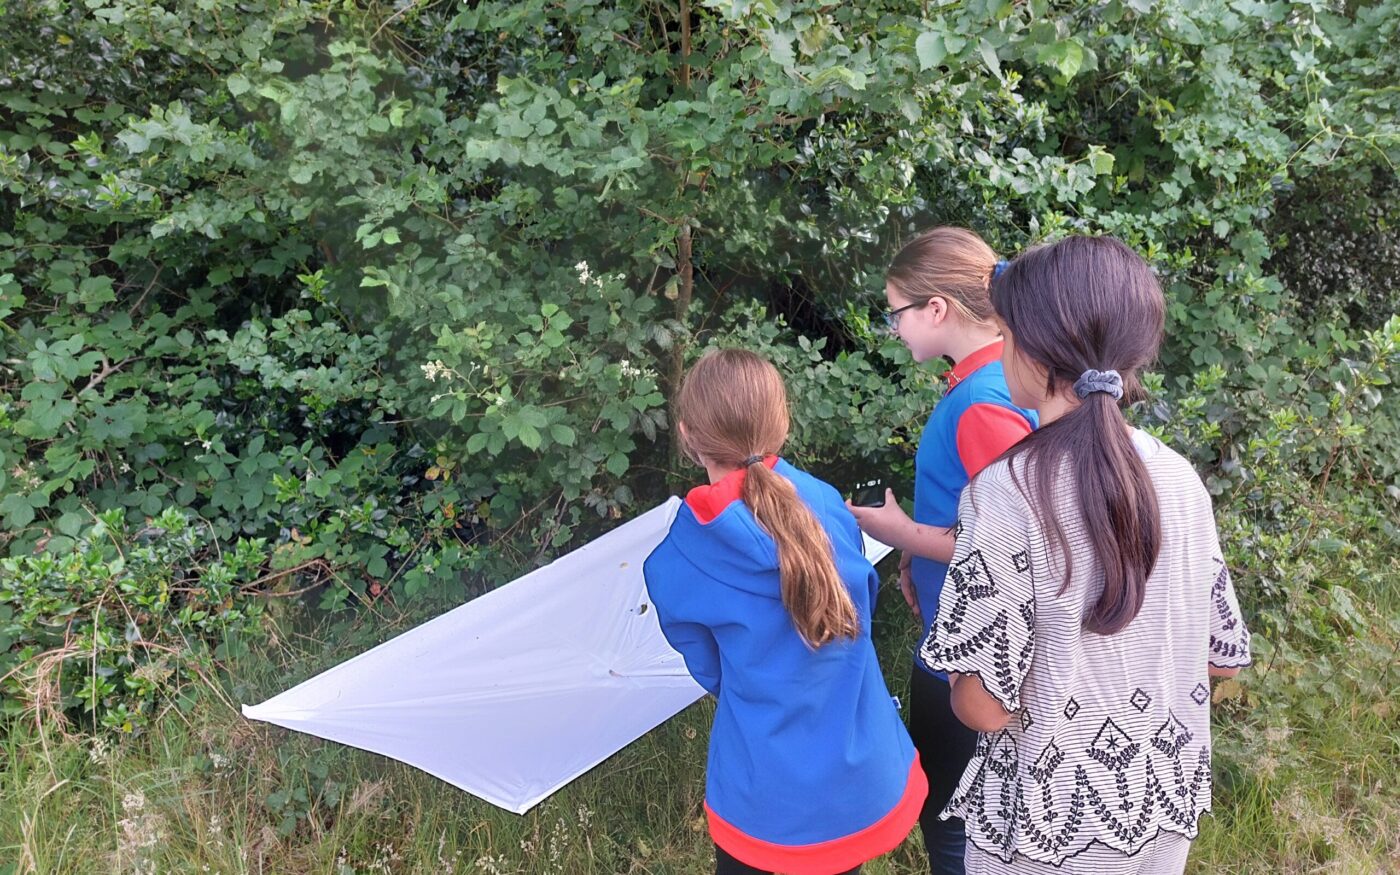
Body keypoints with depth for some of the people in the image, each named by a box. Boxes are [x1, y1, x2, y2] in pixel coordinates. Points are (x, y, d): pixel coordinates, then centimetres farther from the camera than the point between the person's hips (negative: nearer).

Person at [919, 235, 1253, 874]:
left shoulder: (1006, 492, -25)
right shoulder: (1180, 478, -7)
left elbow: (984, 706, -22)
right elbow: (1224, 657, 3)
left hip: (1054, 823, -4)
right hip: (1167, 802, 5)